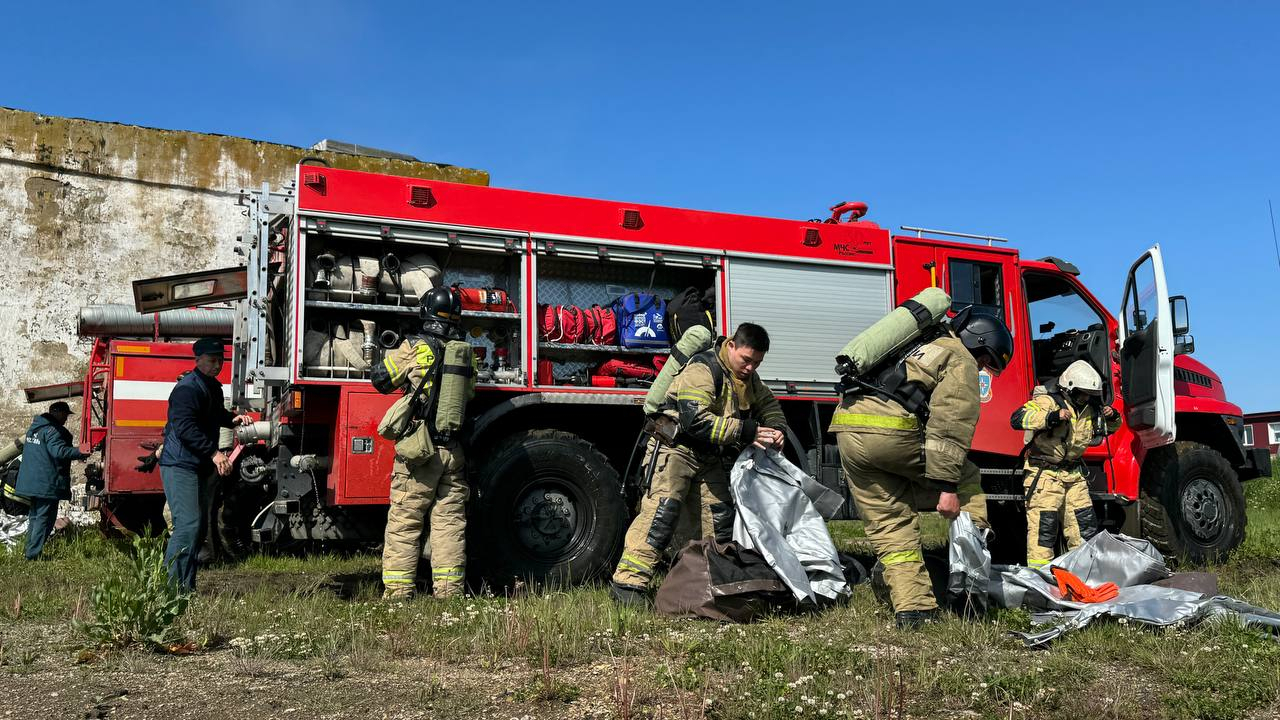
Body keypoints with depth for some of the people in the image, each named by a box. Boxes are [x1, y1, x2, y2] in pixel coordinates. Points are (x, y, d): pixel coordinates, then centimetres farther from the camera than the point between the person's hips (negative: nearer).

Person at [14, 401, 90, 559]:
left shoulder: (34, 427, 15)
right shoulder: (52, 430, -15)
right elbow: (59, 451, -27)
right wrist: (82, 452, -26)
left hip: (30, 481, 10)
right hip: (47, 484, -10)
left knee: (35, 515, 19)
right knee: (45, 517, -4)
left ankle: (30, 550, 23)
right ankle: (33, 553, -6)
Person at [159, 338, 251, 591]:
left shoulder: (214, 387, 15)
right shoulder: (188, 388, -16)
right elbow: (185, 427, -26)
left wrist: (233, 418, 12)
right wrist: (214, 453, -30)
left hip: (203, 467, 10)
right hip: (180, 465, -10)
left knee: (200, 527, 12)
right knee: (188, 523, -16)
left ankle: (187, 585, 18)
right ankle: (170, 584, -13)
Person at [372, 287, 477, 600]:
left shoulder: (414, 347, -5)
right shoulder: (466, 353, 6)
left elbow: (381, 378, 6)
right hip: (453, 451, 4)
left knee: (404, 521, 3)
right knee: (450, 521, 8)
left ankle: (398, 591, 4)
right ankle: (449, 590, 9)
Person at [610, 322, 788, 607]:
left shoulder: (747, 377, 10)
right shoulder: (702, 370, -20)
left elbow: (768, 404, 22)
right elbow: (695, 421, -29)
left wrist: (777, 429, -1)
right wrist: (746, 432, -29)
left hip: (711, 459, 9)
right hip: (677, 448, -9)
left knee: (720, 517, 7)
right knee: (661, 510, -19)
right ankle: (628, 582, -20)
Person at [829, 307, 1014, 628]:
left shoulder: (919, 344, 33)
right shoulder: (961, 360, 6)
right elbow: (951, 426, -7)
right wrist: (948, 487, -10)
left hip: (846, 430, 7)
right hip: (891, 433, -7)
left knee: (890, 527, 11)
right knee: (965, 478, 16)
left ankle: (912, 609, 8)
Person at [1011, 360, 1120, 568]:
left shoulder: (1088, 408, 12)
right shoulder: (1047, 401, -12)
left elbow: (1109, 429, 29)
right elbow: (1017, 419, -26)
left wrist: (1112, 417, 5)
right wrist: (1052, 416, -34)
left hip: (1073, 474, 8)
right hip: (1044, 473, -8)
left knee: (1085, 522, 11)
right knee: (1044, 523, -10)